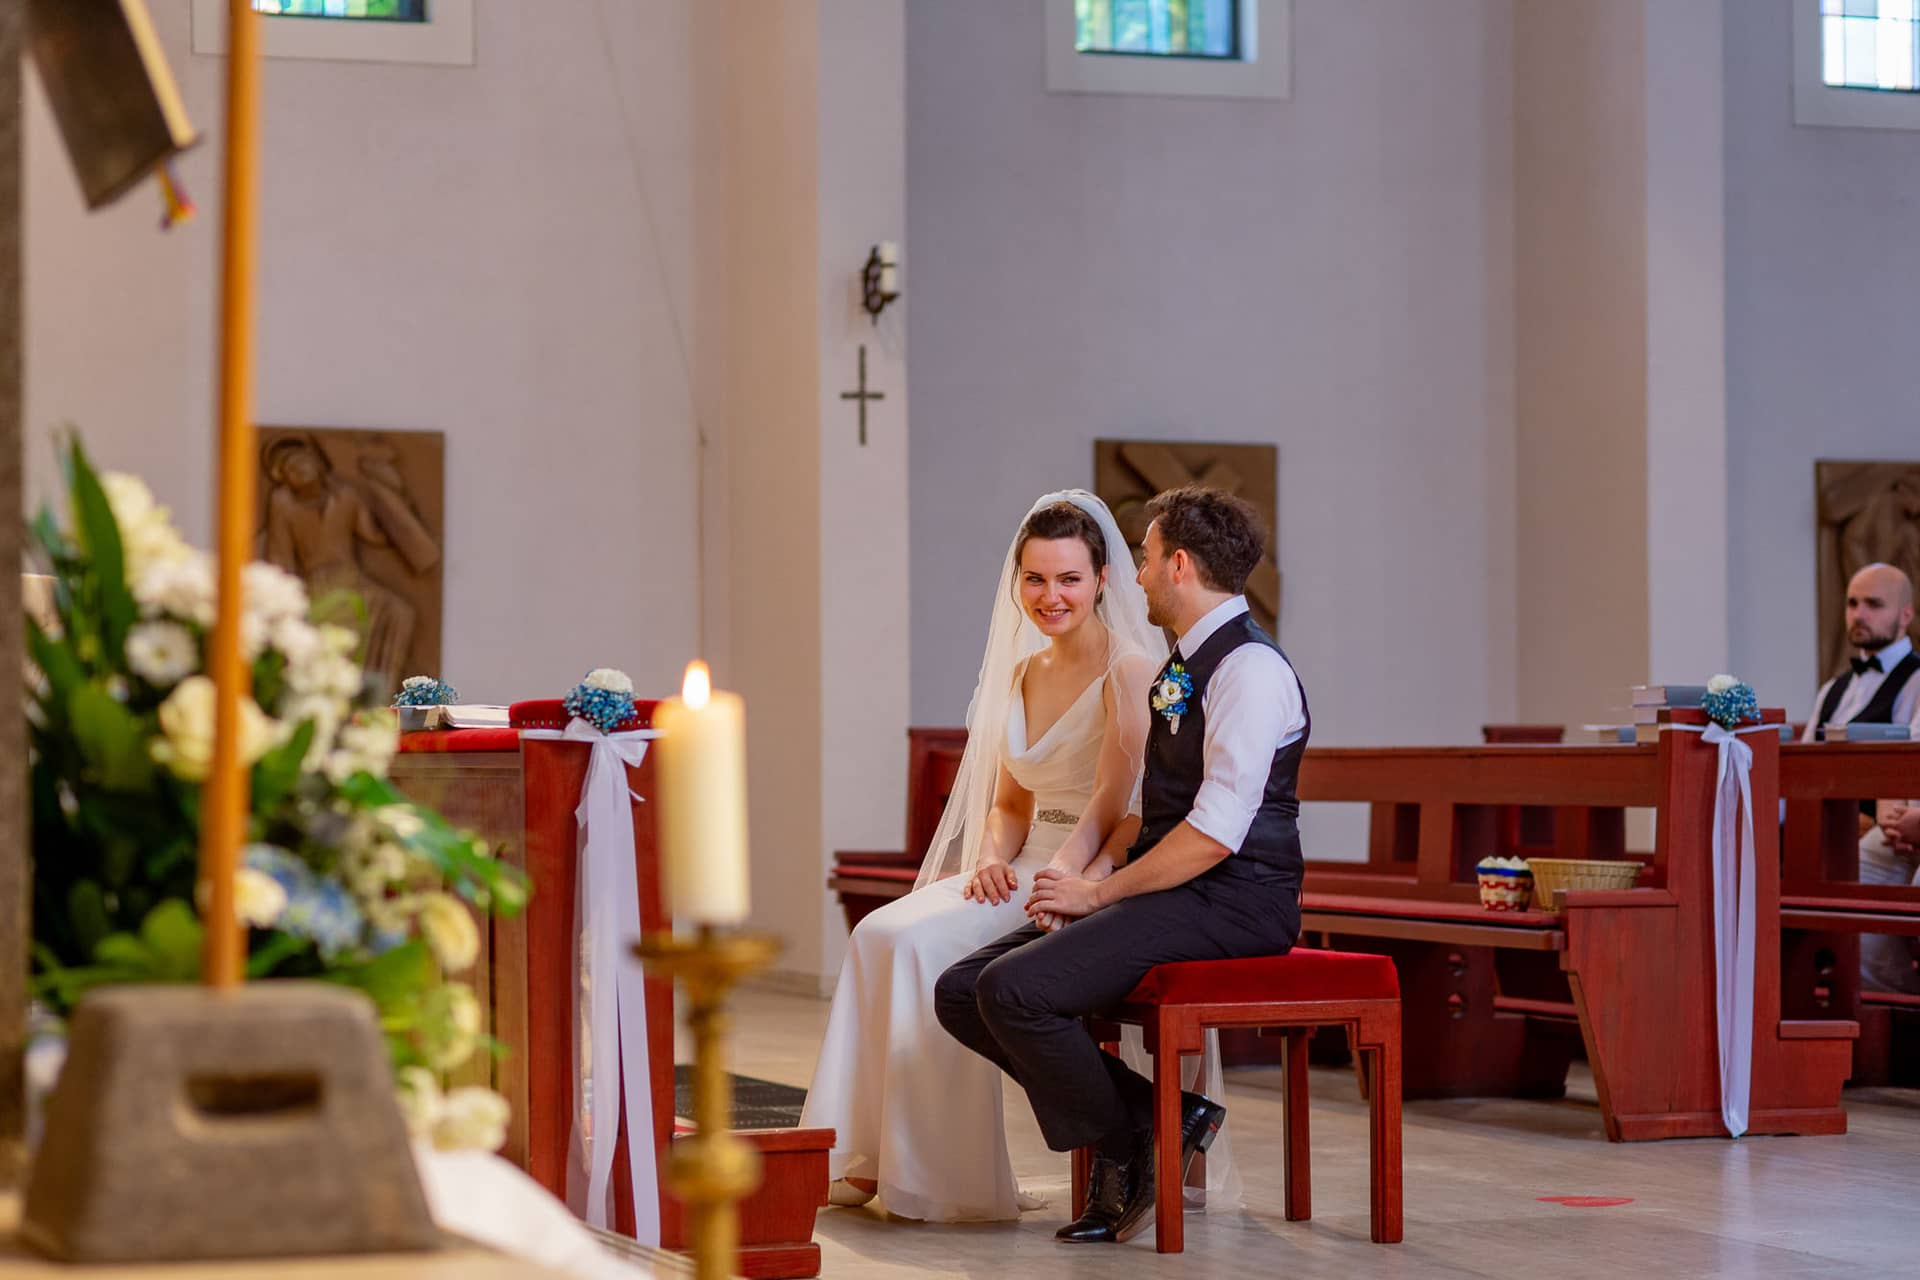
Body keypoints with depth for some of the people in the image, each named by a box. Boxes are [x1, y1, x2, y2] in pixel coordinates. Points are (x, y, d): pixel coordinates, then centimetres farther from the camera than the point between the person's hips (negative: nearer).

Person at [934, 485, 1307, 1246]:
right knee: (961, 992, -2)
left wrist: (1100, 894, -14)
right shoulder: (1184, 666, 19)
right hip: (1172, 892, 10)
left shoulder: (1249, 668, -13)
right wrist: (1093, 888, 8)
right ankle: (1151, 1121, 1)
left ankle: (1126, 1147, -4)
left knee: (1014, 989, -26)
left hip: (1231, 904, -10)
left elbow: (1216, 832, -21)